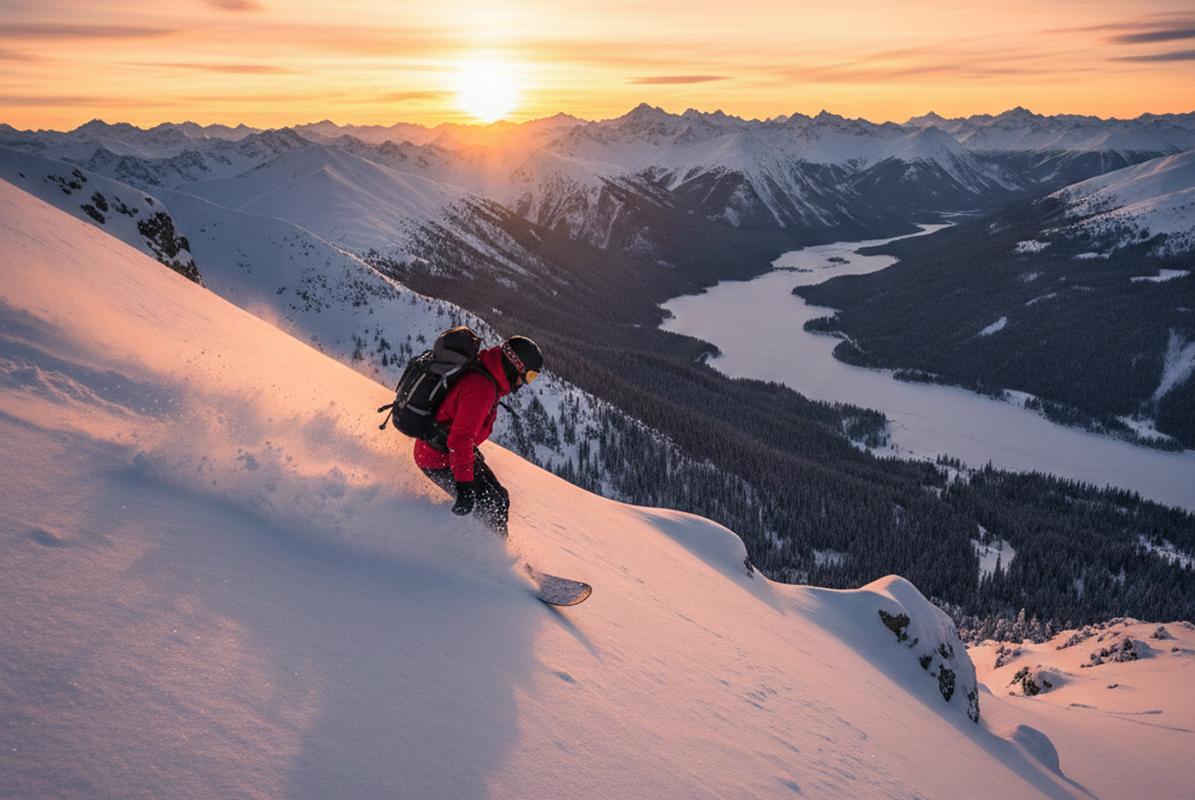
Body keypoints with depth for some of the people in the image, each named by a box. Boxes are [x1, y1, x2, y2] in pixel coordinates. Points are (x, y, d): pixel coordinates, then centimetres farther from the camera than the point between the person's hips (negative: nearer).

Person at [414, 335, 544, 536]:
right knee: (493, 509, -11)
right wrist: (465, 485, -33)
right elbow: (460, 439, -31)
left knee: (499, 499, 10)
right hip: (440, 460, -10)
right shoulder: (481, 388, -27)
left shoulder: (486, 376, 5)